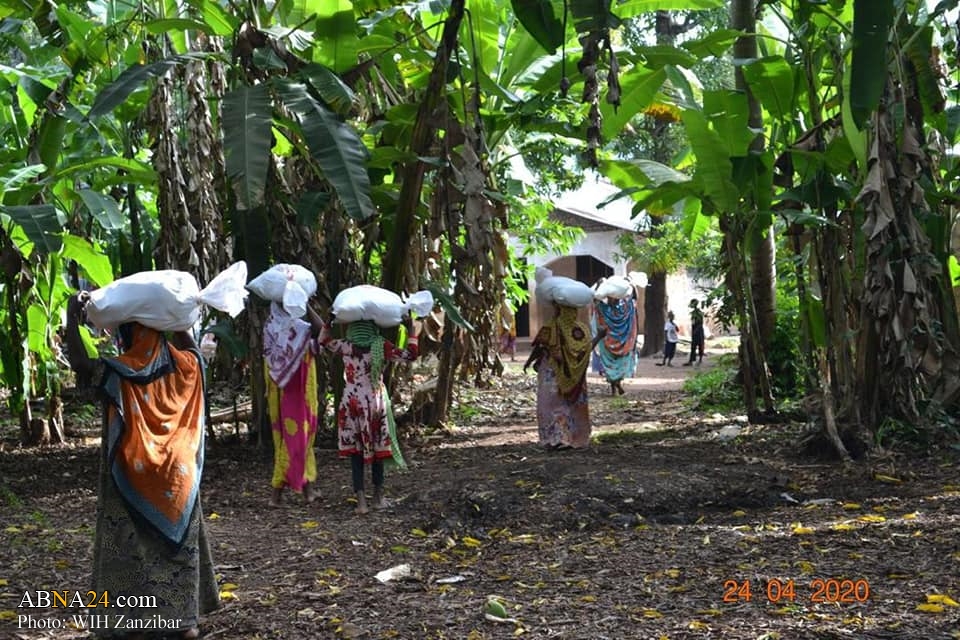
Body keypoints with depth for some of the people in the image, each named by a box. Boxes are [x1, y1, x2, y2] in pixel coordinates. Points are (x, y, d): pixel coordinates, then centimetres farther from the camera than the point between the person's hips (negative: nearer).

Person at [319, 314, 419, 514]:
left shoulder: (345, 347, -3)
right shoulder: (381, 346, -8)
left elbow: (323, 340, 15)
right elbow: (410, 355, -4)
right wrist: (411, 330, 2)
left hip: (351, 404, 1)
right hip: (375, 403, -1)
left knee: (355, 452, 5)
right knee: (377, 450, 12)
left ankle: (360, 498, -1)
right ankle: (378, 497, 21)